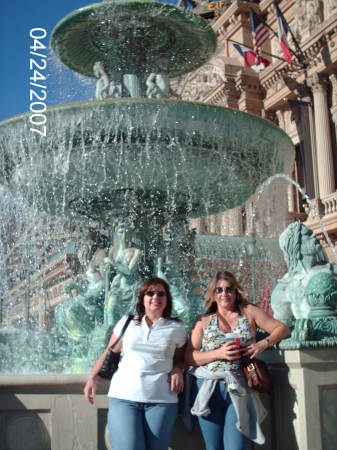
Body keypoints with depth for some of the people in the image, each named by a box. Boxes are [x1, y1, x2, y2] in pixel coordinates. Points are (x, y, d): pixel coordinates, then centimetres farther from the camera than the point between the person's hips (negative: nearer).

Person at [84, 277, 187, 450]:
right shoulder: (126, 322, 9)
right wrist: (92, 377, 4)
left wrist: (177, 371, -3)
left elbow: (179, 358, 18)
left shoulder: (176, 328, 10)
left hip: (161, 400, 1)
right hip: (123, 397, -1)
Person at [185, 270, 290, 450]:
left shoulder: (249, 312, 9)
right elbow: (189, 357, 2)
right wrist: (218, 353, -12)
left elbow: (282, 328, 9)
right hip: (209, 388, 1)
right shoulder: (203, 321, 8)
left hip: (239, 389, 0)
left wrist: (263, 344, -8)